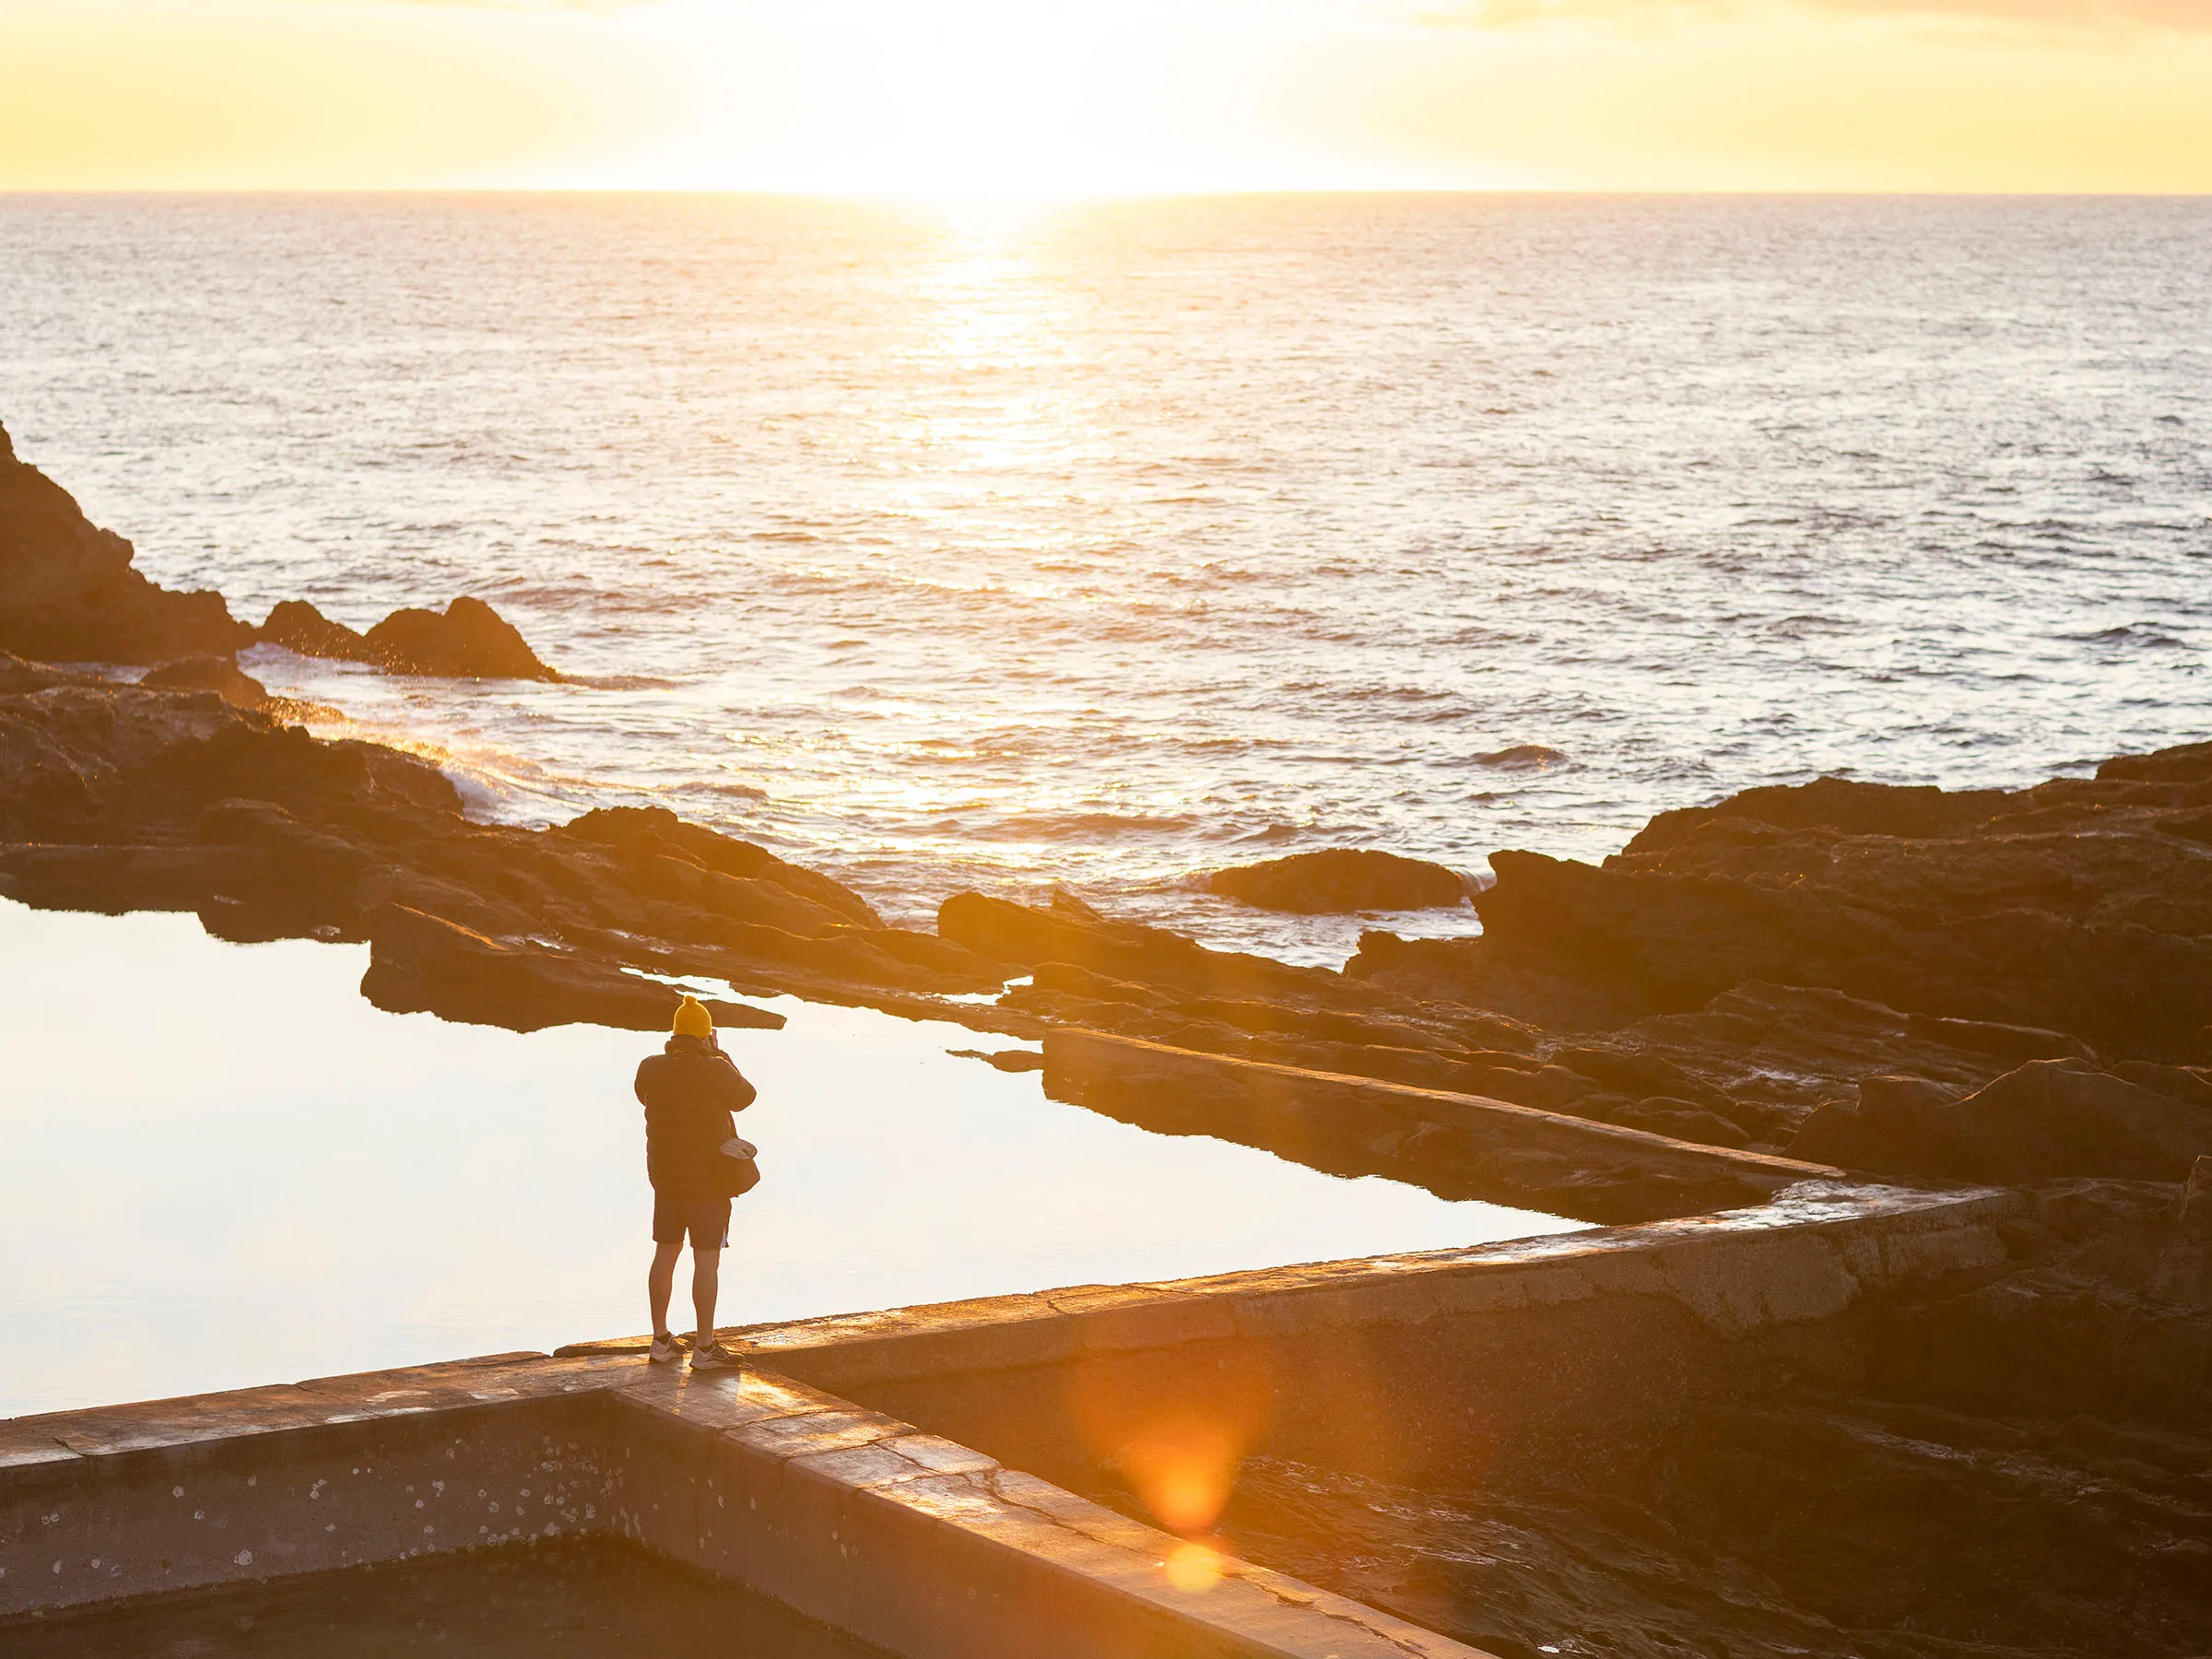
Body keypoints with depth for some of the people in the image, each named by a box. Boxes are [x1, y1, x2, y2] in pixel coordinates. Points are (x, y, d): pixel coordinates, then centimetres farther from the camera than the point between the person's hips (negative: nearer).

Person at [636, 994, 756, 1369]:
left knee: (666, 1253, 14)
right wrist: (721, 1056, 6)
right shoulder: (714, 1071, -19)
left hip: (665, 1174, 5)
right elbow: (744, 1097, -2)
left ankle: (661, 1339, 20)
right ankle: (705, 1348, 4)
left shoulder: (651, 1068, -4)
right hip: (707, 1179, -5)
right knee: (707, 1260, 1)